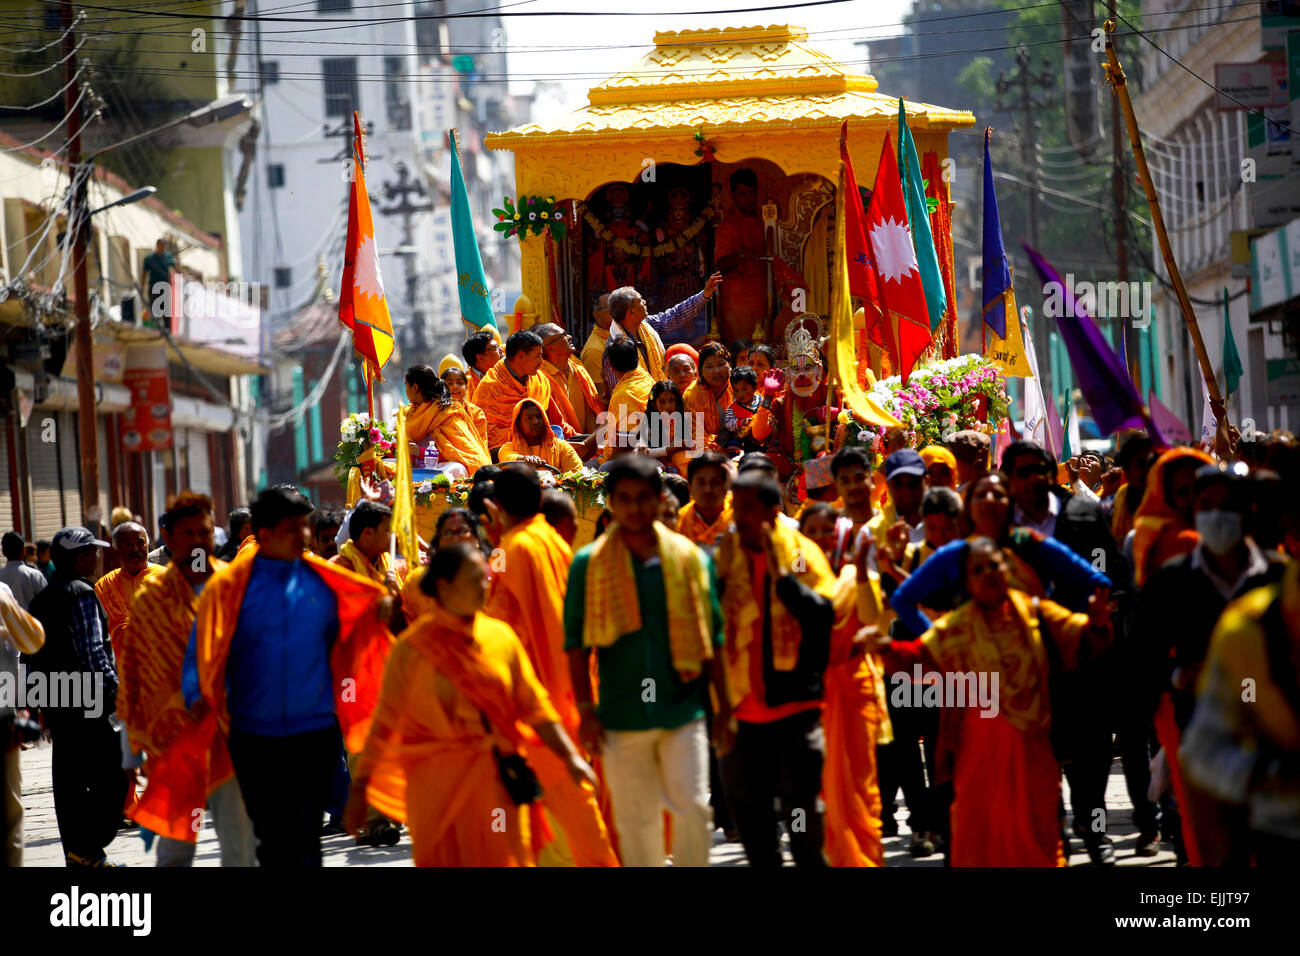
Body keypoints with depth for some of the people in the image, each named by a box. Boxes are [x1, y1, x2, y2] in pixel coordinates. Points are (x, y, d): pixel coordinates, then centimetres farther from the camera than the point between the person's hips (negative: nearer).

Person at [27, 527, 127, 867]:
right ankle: (87, 849, -12)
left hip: (55, 705, 9)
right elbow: (93, 651, -18)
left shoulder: (42, 599, 15)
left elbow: (34, 655, 17)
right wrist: (115, 688, -14)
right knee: (111, 776, -6)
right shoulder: (81, 594, -11)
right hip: (86, 699, -9)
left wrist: (42, 701, 21)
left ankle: (76, 855, 14)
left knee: (69, 781, 11)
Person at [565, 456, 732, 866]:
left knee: (693, 807, -11)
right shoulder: (589, 564, 2)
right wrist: (586, 710, -4)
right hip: (622, 718, 0)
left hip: (684, 709, 0)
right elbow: (576, 643, 3)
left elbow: (712, 638, 9)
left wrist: (724, 709, 6)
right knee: (635, 821, 5)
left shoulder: (690, 558, 5)